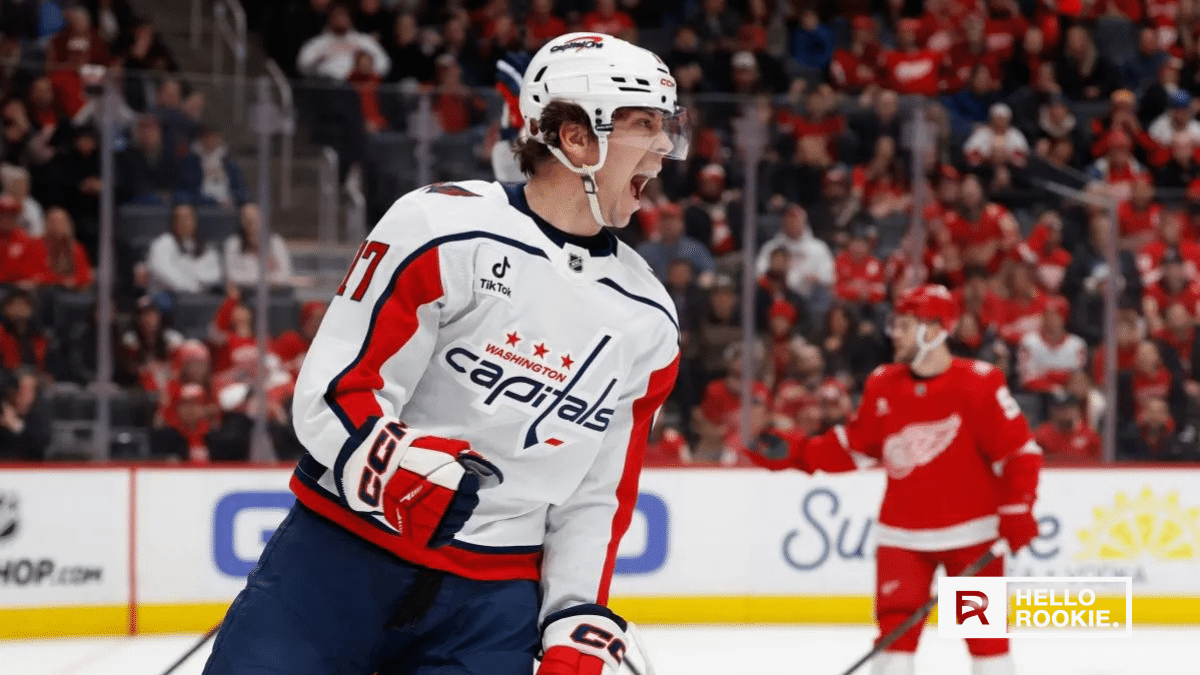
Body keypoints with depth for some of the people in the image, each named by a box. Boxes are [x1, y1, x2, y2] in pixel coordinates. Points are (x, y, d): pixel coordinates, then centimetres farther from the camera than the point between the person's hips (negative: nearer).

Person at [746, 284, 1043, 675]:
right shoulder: (883, 386, 1)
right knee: (896, 626, -5)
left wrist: (1017, 510, -19)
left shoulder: (979, 385, -13)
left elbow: (1021, 449, -11)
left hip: (969, 530, -3)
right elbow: (853, 446, 12)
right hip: (903, 533, 3)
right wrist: (794, 453, 2)